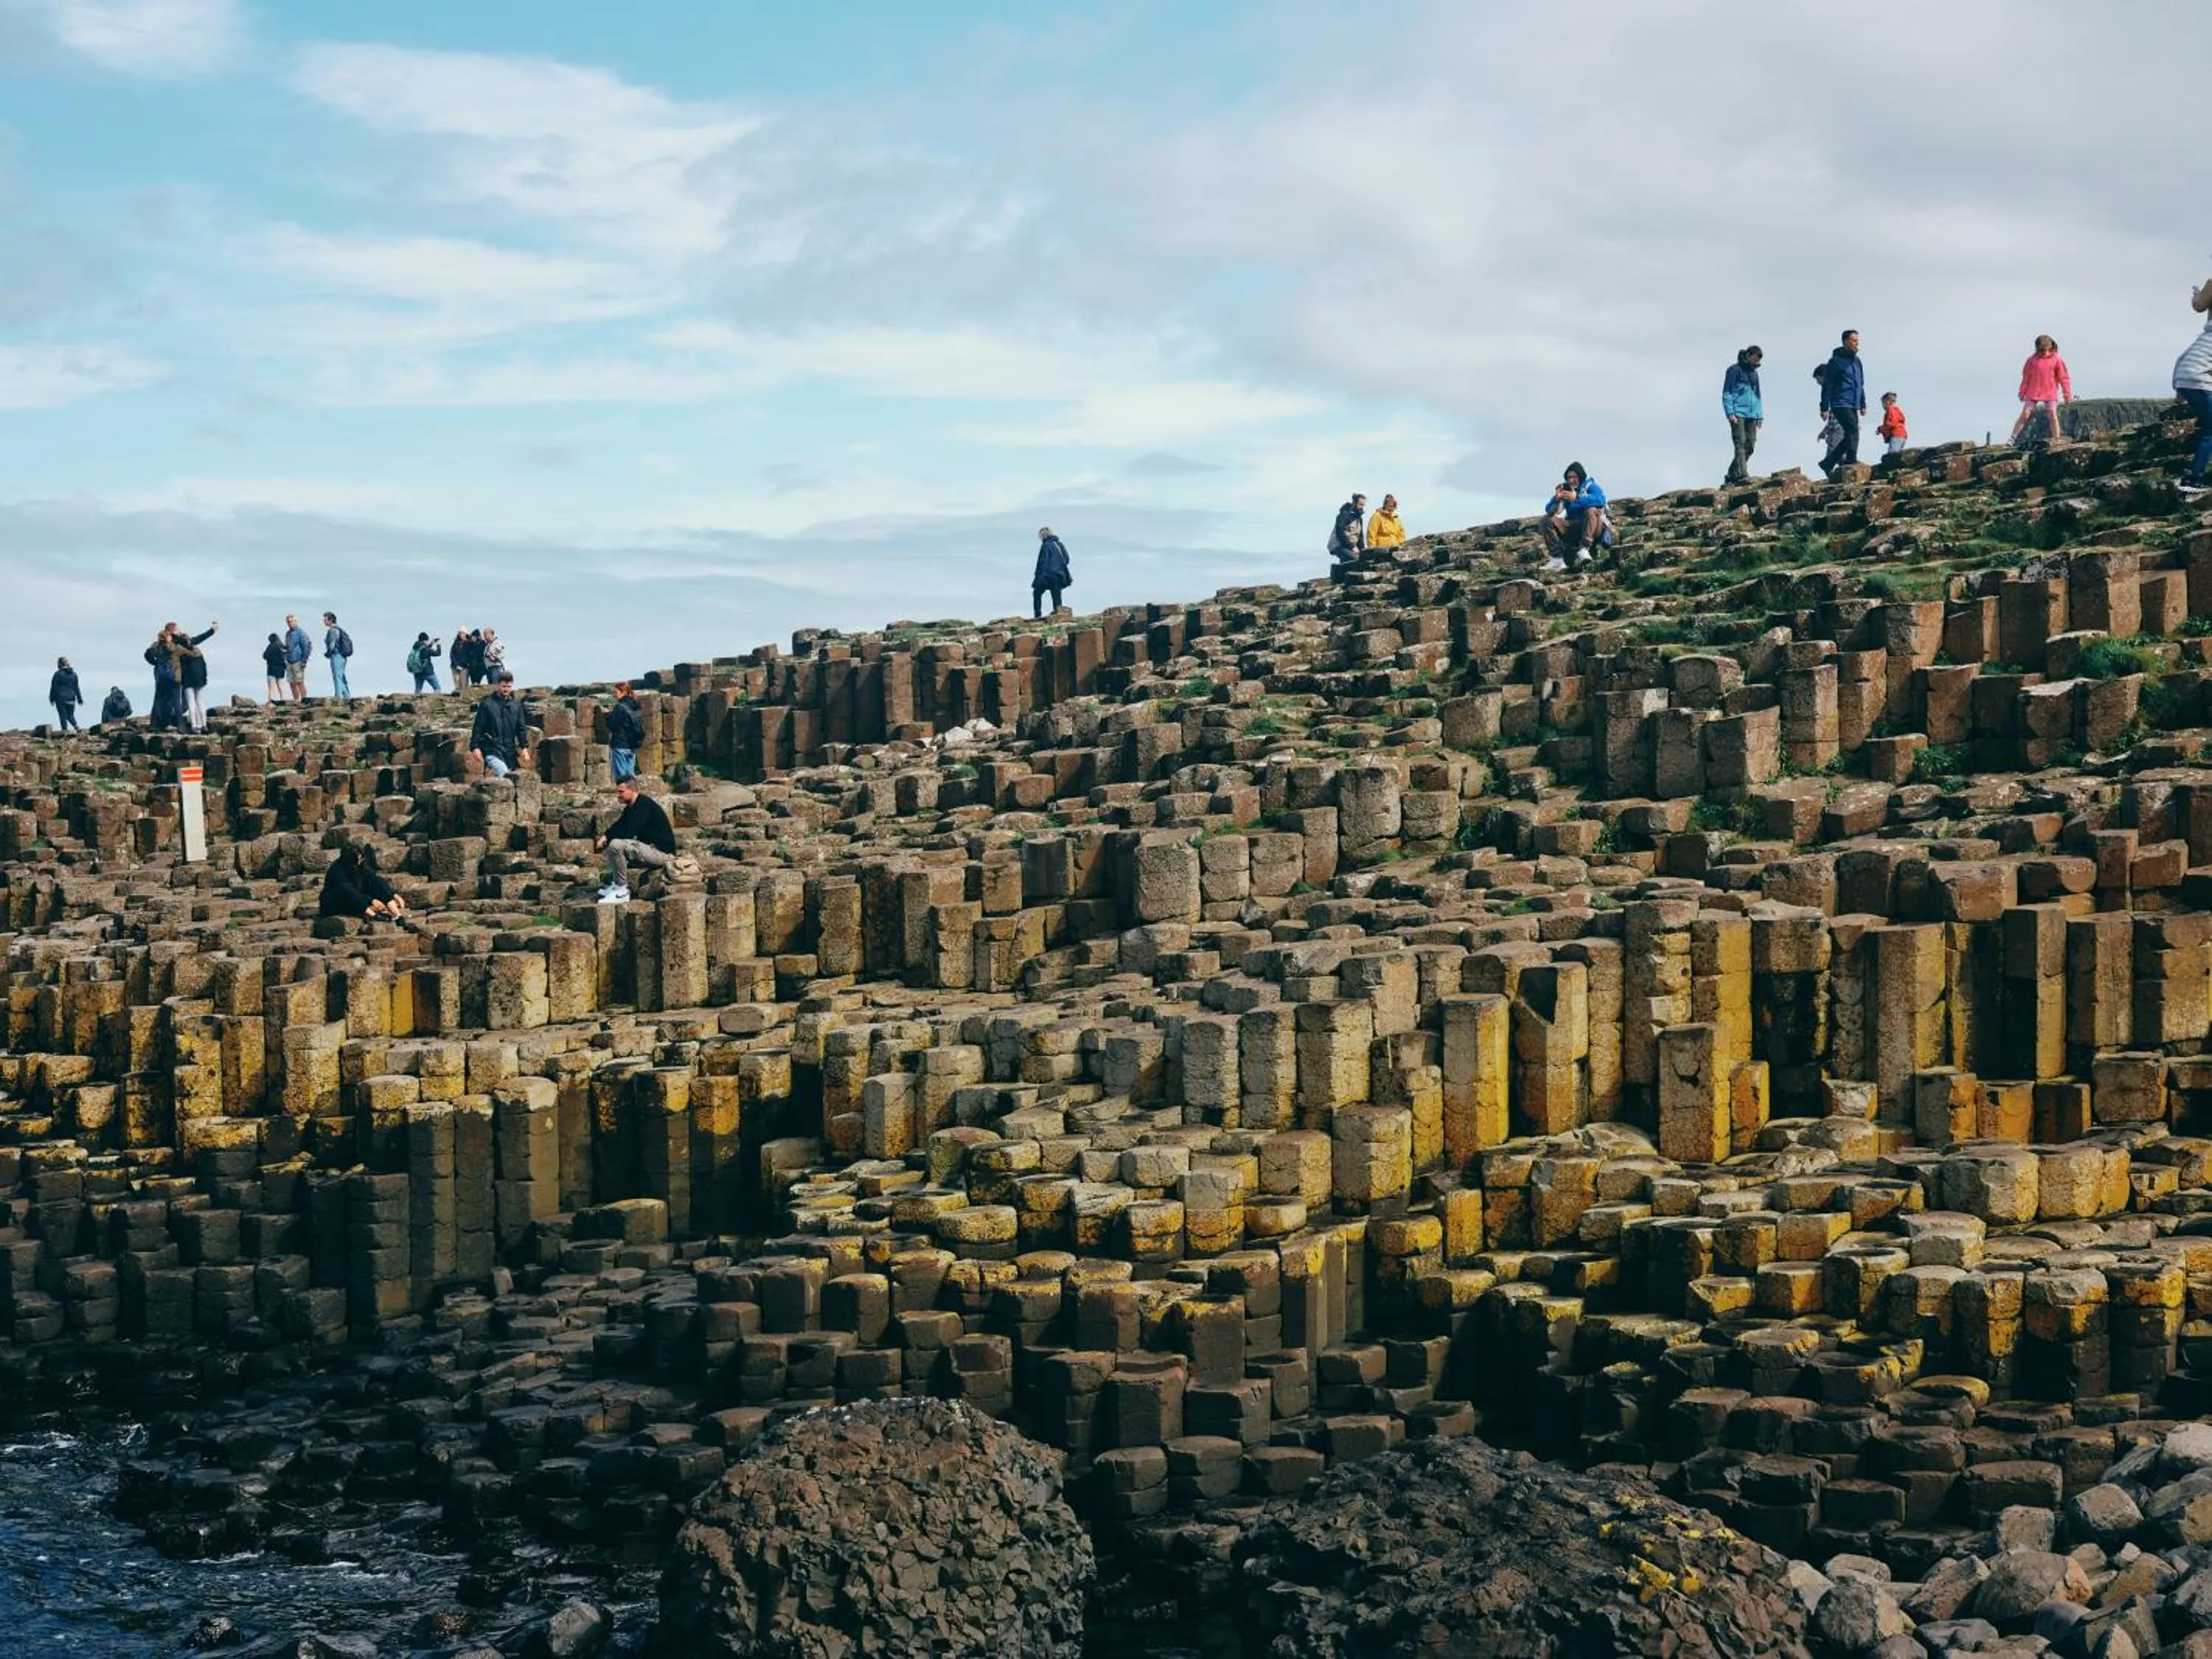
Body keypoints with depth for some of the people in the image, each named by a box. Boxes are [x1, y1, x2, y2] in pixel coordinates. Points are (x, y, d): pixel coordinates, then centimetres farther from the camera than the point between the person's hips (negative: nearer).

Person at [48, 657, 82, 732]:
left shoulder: (58, 674, -7)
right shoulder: (73, 674, 7)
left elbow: (54, 687, -5)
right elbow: (77, 687, 13)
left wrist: (52, 698, 4)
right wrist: (80, 699, 17)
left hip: (61, 699, -4)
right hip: (71, 699, 4)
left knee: (63, 716, 1)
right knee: (70, 715, 13)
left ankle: (65, 730, -2)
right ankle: (77, 727, -10)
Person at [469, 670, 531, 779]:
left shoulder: (516, 706, 13)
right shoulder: (487, 705, 1)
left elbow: (521, 728, 13)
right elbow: (478, 728, 0)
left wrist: (524, 747, 3)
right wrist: (475, 747, -6)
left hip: (510, 752, 5)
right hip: (492, 751, -5)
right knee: (503, 773, -28)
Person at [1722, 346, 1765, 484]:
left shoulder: (1754, 373, 21)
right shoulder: (1735, 370, 0)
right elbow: (1727, 393, -5)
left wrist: (1760, 415, 17)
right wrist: (1730, 413, -14)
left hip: (1752, 415, 7)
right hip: (1738, 414, -7)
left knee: (1749, 446, 1)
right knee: (1740, 444, -16)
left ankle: (1732, 475, 9)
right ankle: (1742, 475, -23)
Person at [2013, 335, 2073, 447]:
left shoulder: (2057, 359, -3)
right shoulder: (2033, 359, 0)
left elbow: (2064, 377, 1)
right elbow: (2026, 376, 7)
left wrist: (2067, 394, 0)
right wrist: (2022, 392, 7)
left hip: (2050, 393, -1)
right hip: (2033, 393, 1)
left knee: (2053, 416, -6)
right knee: (2025, 415, -2)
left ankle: (2057, 440, 1)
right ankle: (2013, 439, 3)